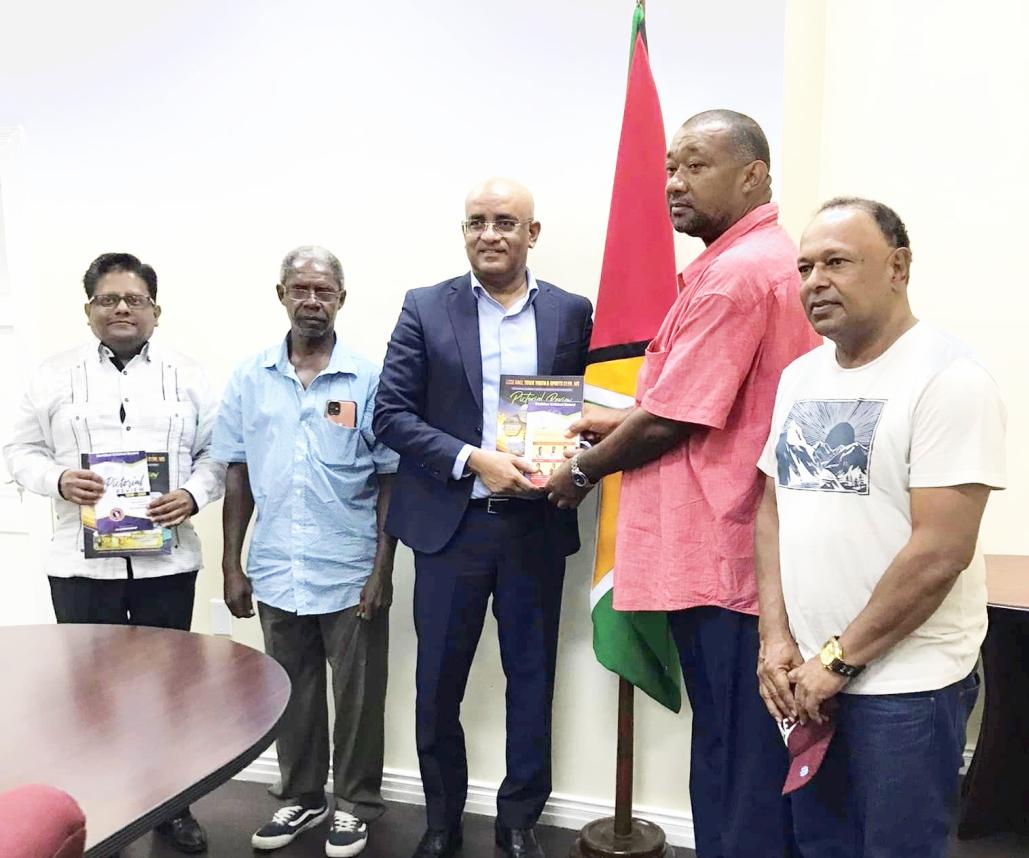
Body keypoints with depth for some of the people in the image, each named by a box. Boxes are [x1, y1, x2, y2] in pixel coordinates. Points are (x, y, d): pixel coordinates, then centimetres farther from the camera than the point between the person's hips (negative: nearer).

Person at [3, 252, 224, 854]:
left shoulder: (188, 376, 5)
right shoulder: (54, 376, 6)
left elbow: (217, 452, 5)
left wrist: (193, 495, -13)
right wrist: (58, 480, -13)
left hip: (167, 559, 0)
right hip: (82, 561, 0)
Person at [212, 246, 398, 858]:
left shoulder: (368, 380, -5)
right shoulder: (250, 378, 3)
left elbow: (389, 480, -4)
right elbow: (237, 476, 6)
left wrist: (382, 568, -9)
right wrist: (232, 565, 4)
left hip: (350, 575, -2)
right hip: (275, 573, 3)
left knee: (357, 697, 10)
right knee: (293, 694, 17)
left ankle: (356, 803, 30)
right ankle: (302, 797, 36)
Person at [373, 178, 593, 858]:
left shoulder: (572, 313, 4)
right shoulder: (426, 309, 1)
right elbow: (391, 415, -4)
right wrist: (472, 460, -16)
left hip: (537, 526, 1)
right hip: (452, 523, 0)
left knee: (532, 676, 12)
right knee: (438, 685, 10)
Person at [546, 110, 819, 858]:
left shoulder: (734, 273, -17)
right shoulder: (773, 259, 16)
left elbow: (672, 421, -18)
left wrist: (582, 472, -1)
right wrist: (624, 419, 14)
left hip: (720, 555, -10)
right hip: (749, 547, 10)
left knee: (734, 760, 4)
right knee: (753, 754, 19)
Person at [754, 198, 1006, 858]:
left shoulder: (948, 377, -13)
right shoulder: (800, 376, 8)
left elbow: (941, 551, -18)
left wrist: (839, 659, -13)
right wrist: (777, 639, 0)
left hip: (905, 684, -6)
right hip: (807, 676, 6)